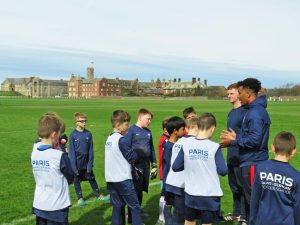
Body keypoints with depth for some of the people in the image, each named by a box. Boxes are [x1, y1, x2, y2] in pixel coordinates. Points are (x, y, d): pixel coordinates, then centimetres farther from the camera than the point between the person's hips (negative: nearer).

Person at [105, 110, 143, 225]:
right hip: (123, 179, -8)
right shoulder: (121, 139, -14)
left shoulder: (109, 138, 10)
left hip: (111, 179, 8)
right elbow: (131, 157, -12)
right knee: (135, 206, 1)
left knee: (117, 206, 14)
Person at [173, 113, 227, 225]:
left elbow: (175, 167, -1)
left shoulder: (186, 145, -5)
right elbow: (223, 171, -13)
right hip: (210, 195, -3)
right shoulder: (214, 147, -14)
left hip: (191, 194, 3)